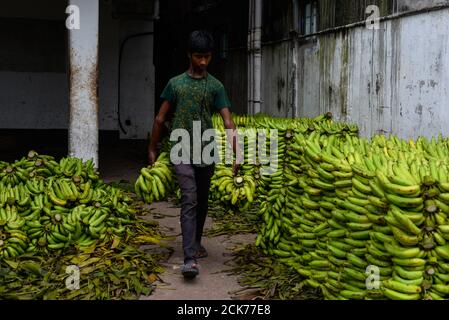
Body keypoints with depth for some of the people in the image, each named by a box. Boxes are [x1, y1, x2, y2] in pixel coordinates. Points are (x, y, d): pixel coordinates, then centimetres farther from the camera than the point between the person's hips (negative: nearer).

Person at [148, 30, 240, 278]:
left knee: (202, 201, 13)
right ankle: (190, 258, -19)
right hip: (182, 150, -2)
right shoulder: (175, 83, 6)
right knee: (189, 200, -14)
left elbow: (228, 122, -4)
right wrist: (152, 149, 12)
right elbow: (160, 118, 11)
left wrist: (235, 155, -14)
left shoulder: (215, 86, 4)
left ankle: (196, 242, 34)